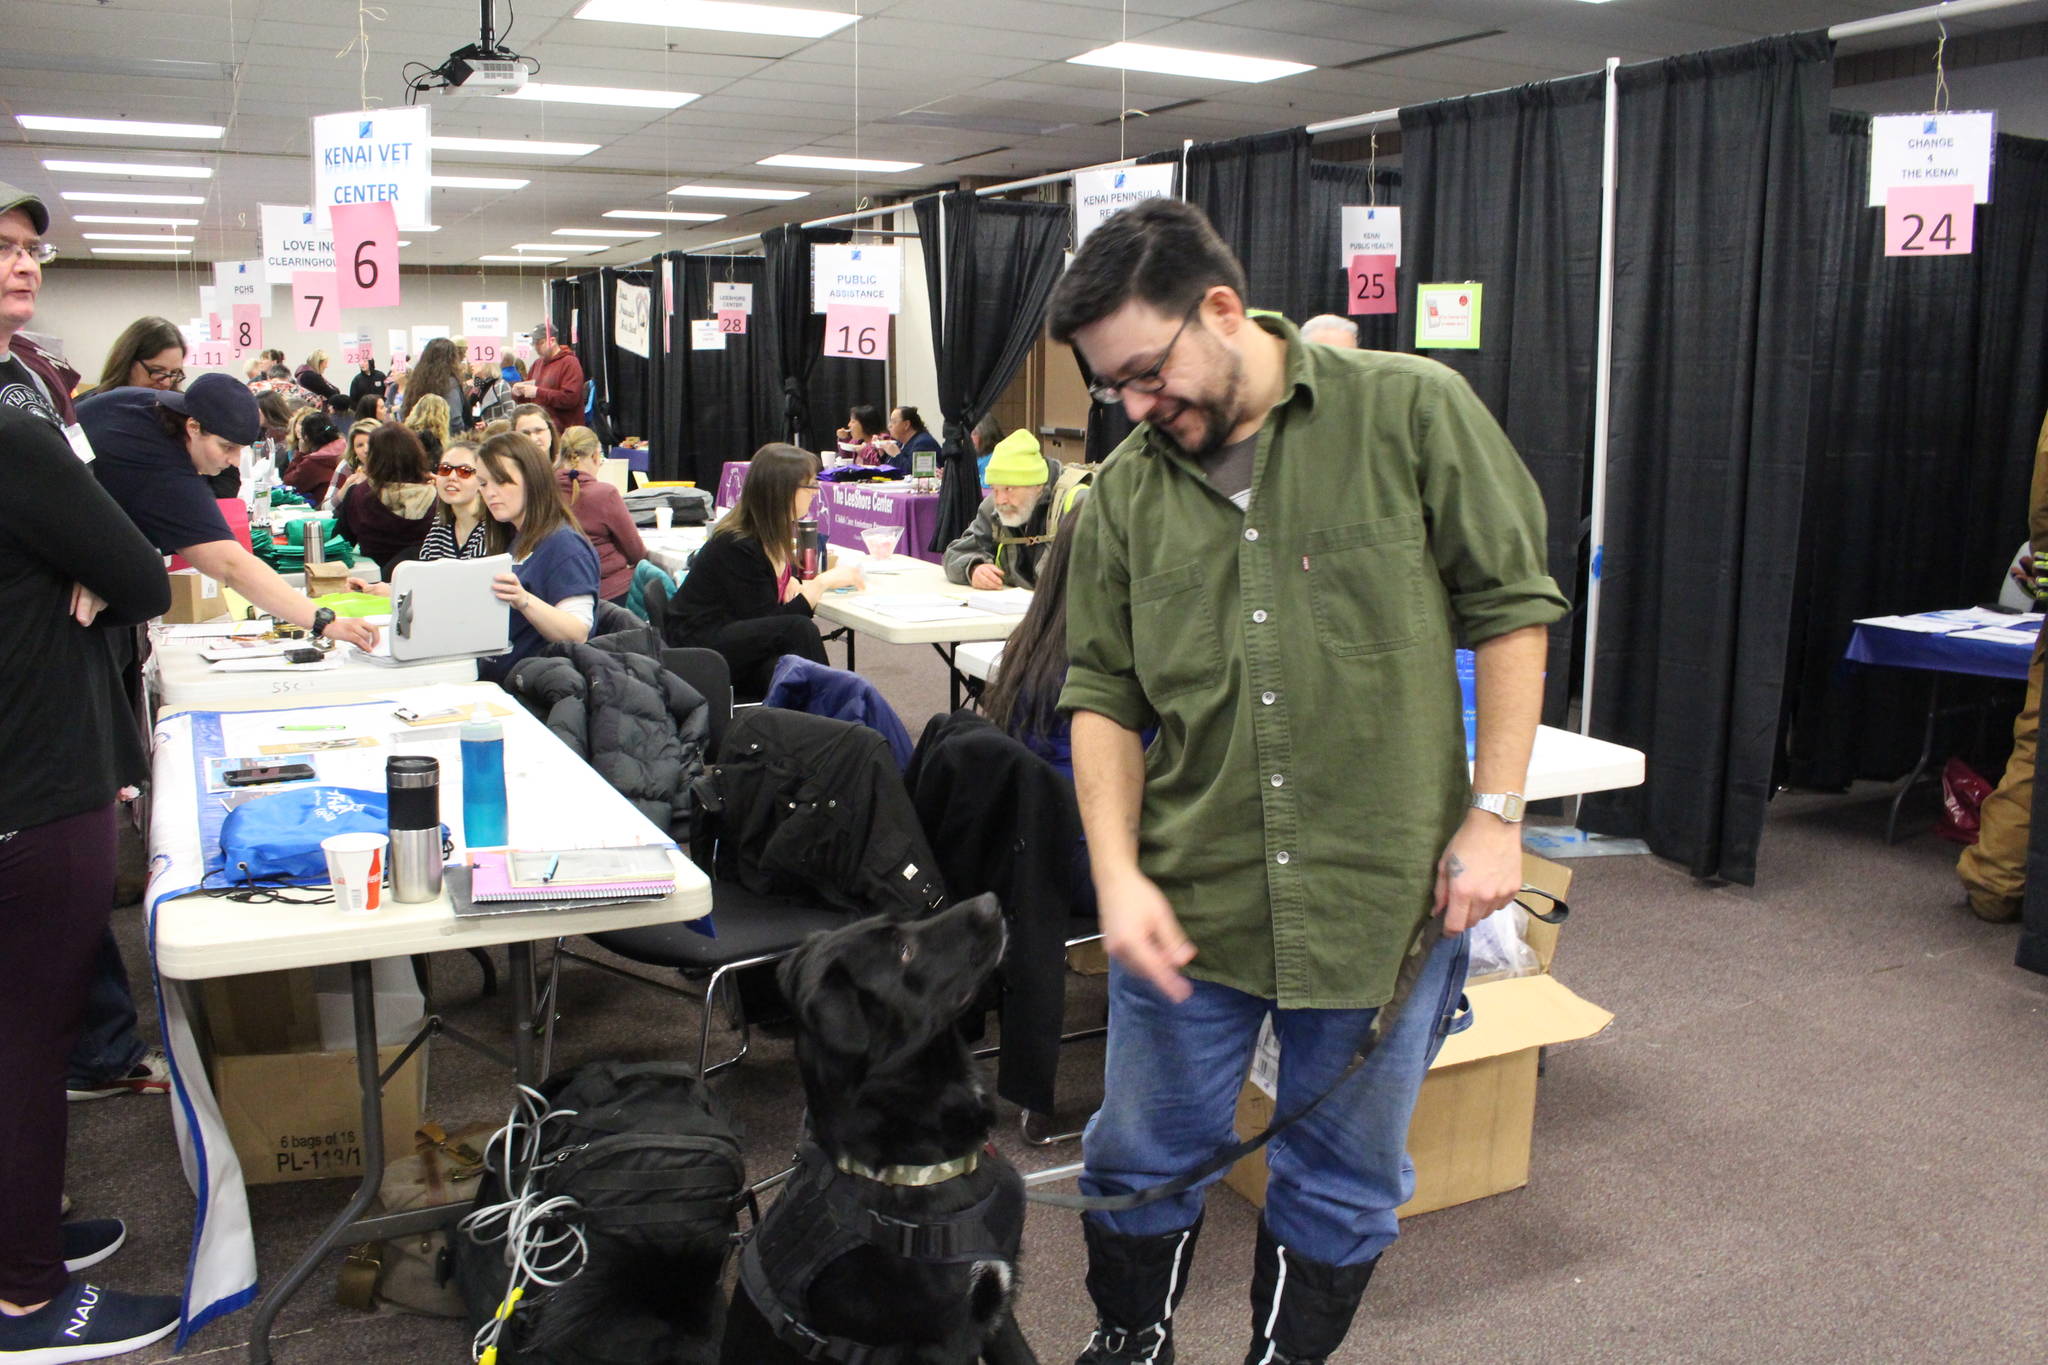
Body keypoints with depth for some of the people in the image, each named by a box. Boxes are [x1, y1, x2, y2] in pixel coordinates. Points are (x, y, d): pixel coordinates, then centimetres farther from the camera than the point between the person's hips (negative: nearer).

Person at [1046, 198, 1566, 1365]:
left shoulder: (1414, 412, -5)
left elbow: (1512, 606, -3)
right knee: (1144, 1159, 15)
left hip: (1389, 894, -2)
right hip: (1186, 898, 3)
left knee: (1344, 1181, 15)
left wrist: (1495, 814, -7)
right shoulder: (1124, 494, 3)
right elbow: (1104, 695, 3)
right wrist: (1118, 872, -9)